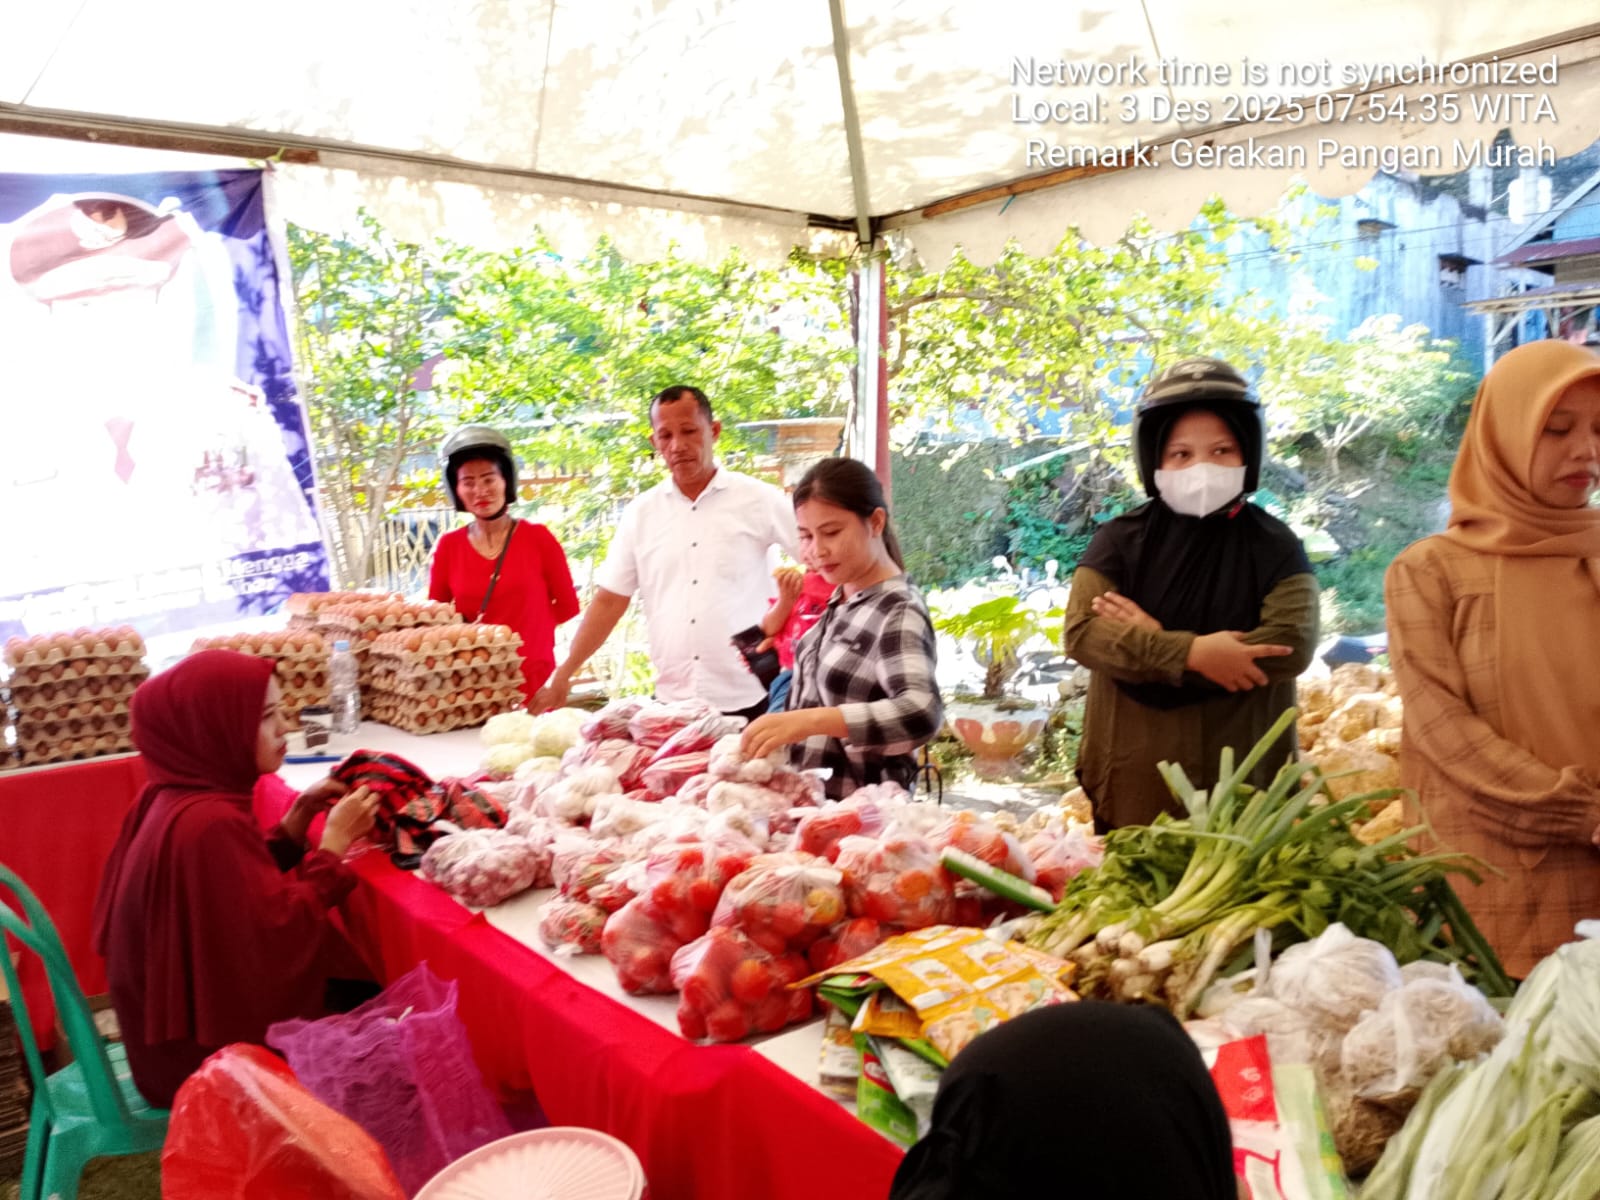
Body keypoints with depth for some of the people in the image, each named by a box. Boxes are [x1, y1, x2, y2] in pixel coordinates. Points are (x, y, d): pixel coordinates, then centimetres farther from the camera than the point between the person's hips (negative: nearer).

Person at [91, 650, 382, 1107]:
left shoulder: (181, 799, 1)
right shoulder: (208, 824, -30)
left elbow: (248, 887, 10)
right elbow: (278, 937, -30)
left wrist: (295, 824, -2)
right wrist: (335, 840, -22)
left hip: (200, 1010, 9)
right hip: (207, 1048, -9)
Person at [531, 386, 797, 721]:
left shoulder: (759, 500, -3)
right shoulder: (641, 513, 6)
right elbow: (609, 601, 8)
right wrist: (562, 675, 5)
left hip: (747, 701, -2)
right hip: (669, 701, 3)